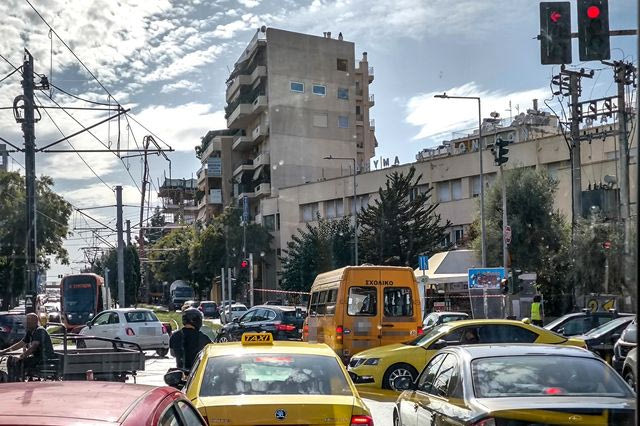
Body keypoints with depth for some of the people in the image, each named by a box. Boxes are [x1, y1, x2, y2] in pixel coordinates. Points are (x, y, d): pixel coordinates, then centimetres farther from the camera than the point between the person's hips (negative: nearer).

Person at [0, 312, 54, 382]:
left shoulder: (40, 331, -16)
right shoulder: (30, 332, 14)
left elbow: (33, 347, -26)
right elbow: (21, 344, 21)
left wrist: (21, 356, -30)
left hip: (44, 359, -10)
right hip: (36, 357, 10)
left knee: (18, 362, -24)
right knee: (11, 359, 7)